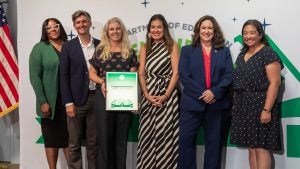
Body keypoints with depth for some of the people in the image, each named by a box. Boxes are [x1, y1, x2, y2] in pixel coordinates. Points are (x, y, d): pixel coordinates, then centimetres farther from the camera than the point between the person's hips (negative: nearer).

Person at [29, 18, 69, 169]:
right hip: (51, 101, -3)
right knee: (51, 137, 7)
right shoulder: (40, 48, -2)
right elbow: (34, 76, -7)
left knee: (69, 136, 8)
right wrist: (42, 102, -13)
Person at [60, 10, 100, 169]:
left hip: (96, 97, 2)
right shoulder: (68, 47, 1)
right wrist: (68, 102, -10)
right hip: (76, 99, -2)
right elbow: (64, 76, -3)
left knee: (94, 142, 11)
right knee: (74, 143, 5)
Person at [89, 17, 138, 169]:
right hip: (104, 97, -1)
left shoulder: (130, 52, 8)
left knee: (121, 137, 8)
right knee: (104, 136, 2)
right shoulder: (100, 51, 5)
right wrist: (102, 82, -13)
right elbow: (92, 73, 6)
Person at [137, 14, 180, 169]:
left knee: (165, 133, -2)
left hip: (168, 95, -3)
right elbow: (141, 73, 5)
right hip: (149, 96, 3)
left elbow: (176, 73, -4)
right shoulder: (145, 48, 12)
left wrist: (166, 95, -13)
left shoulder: (172, 46, 3)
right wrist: (147, 95, -8)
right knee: (148, 133, 4)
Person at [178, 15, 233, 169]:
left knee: (214, 142, 8)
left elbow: (229, 76, 1)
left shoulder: (224, 51, 12)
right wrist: (202, 94, -14)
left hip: (217, 104, 1)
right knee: (186, 140, -3)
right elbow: (183, 76, -3)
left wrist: (214, 92, -15)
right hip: (192, 103, -1)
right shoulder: (187, 50, 8)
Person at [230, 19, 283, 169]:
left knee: (261, 146, -4)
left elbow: (274, 83, -15)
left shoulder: (268, 54, -9)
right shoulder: (243, 54, 14)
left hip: (260, 105, -7)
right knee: (251, 146, 10)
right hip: (244, 106, 7)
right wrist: (235, 104, 10)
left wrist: (267, 109, -21)